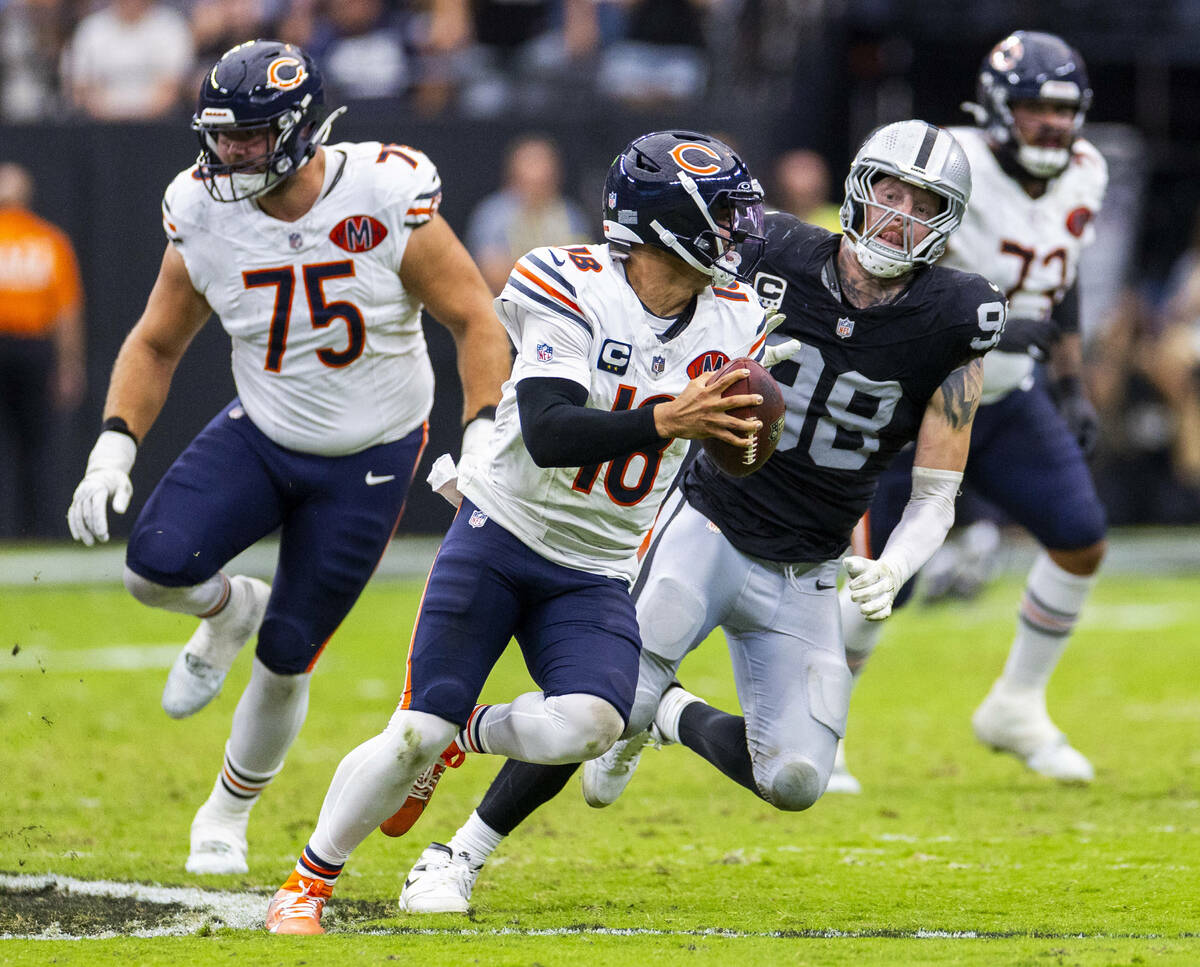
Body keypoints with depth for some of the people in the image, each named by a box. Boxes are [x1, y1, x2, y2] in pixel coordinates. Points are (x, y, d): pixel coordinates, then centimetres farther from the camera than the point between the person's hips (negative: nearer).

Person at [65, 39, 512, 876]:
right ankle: (229, 610, 14)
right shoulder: (204, 217, -11)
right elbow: (157, 344, 3)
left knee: (285, 660, 2)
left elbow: (475, 322, -13)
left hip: (369, 461, -3)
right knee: (157, 564, -24)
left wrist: (483, 445, -23)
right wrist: (113, 451, -9)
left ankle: (229, 813, 29)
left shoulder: (386, 201, -22)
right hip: (260, 436, 3)